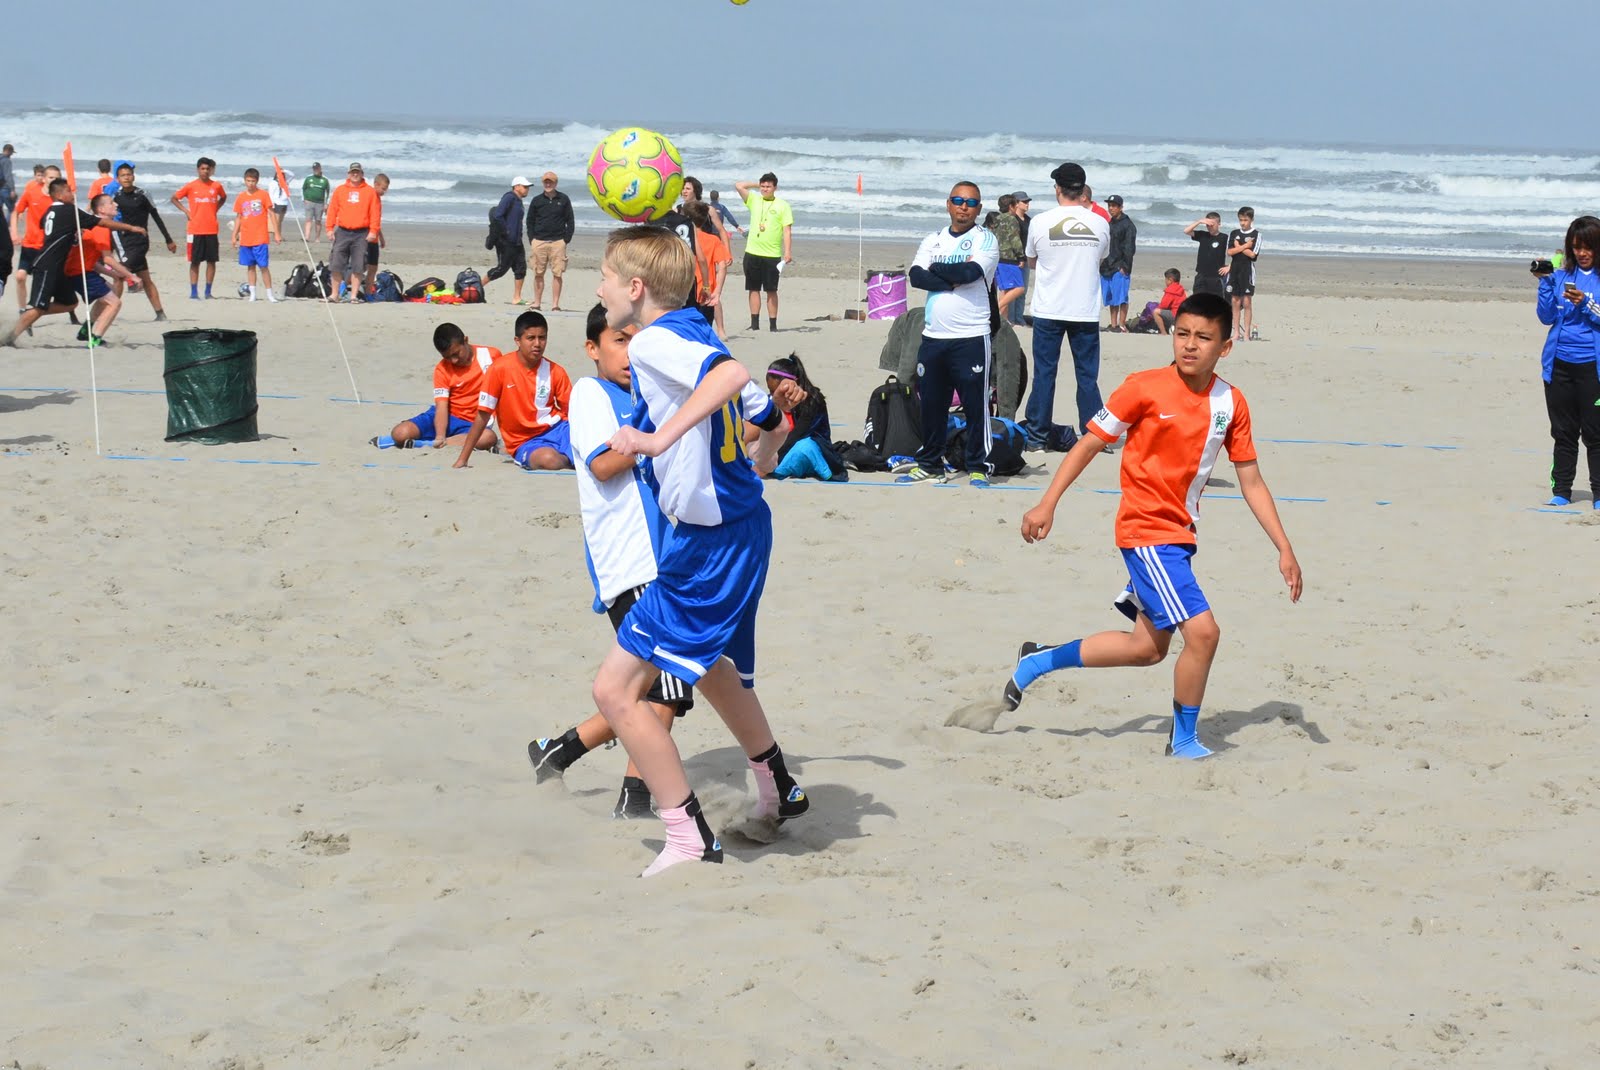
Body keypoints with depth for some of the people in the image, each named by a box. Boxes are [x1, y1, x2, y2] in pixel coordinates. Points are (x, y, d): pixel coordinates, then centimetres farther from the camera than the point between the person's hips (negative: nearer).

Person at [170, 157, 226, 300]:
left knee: (211, 261, 2)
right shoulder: (191, 186, 0)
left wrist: (216, 209, 10)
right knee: (195, 262, 1)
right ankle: (194, 292, 5)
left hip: (211, 230, 2)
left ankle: (208, 292, 10)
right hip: (195, 230, -2)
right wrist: (185, 210, -1)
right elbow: (174, 198, 9)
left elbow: (223, 197, 25)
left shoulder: (216, 186, 5)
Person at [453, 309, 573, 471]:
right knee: (548, 459, -37)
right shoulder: (500, 369, -8)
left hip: (555, 429, 2)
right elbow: (483, 415, -5)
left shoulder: (555, 372, 1)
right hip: (524, 443, -2)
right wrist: (462, 460, -5)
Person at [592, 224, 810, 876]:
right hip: (743, 526, 10)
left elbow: (731, 373, -36)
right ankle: (778, 793, 52)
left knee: (616, 688, -10)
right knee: (710, 663, 34)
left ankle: (691, 842, -7)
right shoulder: (696, 335, 9)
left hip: (710, 545, -10)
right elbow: (759, 406, 16)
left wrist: (662, 437, -36)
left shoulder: (653, 342, -17)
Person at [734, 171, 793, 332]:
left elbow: (787, 230, -5)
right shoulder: (754, 200, 9)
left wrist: (788, 251, -14)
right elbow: (738, 186, 6)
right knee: (754, 289, 5)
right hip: (752, 253, 3)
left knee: (771, 290, 2)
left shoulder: (782, 205, 0)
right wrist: (757, 185, 9)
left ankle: (773, 324, 6)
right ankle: (754, 323, 9)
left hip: (772, 255, -3)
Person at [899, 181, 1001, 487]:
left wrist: (936, 269, -4)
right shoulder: (934, 240, 13)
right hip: (933, 336, 5)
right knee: (931, 404, 10)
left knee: (976, 405, -4)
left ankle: (978, 467, 3)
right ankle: (930, 464, 21)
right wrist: (953, 278, -14)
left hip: (971, 338, -5)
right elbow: (916, 276, -2)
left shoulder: (985, 240, 0)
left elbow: (971, 271, -18)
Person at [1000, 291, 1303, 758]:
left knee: (1148, 647, 17)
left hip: (1180, 532, 7)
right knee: (1202, 630, -17)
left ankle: (1038, 661, 33)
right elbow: (1089, 443, -6)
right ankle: (1184, 741, 3)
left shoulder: (1231, 403, 1)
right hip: (1146, 530, -7)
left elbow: (1252, 482, 7)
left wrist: (1284, 549, 2)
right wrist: (1047, 504, -10)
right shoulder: (1145, 388, -13)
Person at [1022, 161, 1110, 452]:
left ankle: (1037, 435, 9)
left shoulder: (1041, 223, -7)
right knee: (1087, 375, 7)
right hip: (1087, 311, 1)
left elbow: (1031, 262, 9)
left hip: (1049, 311, -1)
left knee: (1044, 373, 6)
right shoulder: (1100, 224, -3)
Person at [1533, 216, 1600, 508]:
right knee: (1563, 432, 9)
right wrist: (1545, 282, -4)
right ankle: (1561, 492, 14)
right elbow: (1547, 317, 6)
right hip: (1559, 364, 4)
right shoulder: (1562, 275, 9)